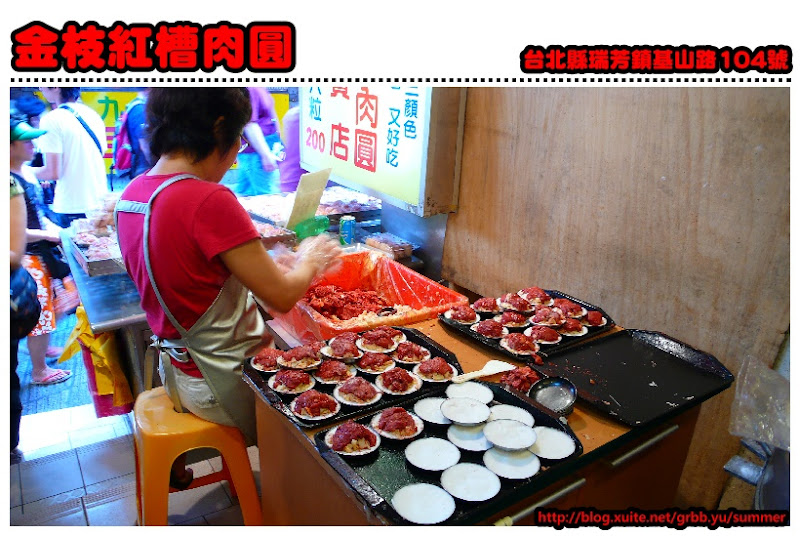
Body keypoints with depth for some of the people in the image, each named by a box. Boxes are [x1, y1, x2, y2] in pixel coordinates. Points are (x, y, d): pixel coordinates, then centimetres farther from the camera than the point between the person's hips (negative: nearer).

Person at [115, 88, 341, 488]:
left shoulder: (132, 194, 0)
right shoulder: (209, 200, -27)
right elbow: (282, 296, -20)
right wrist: (310, 261, 0)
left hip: (179, 374, 8)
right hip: (225, 383, -8)